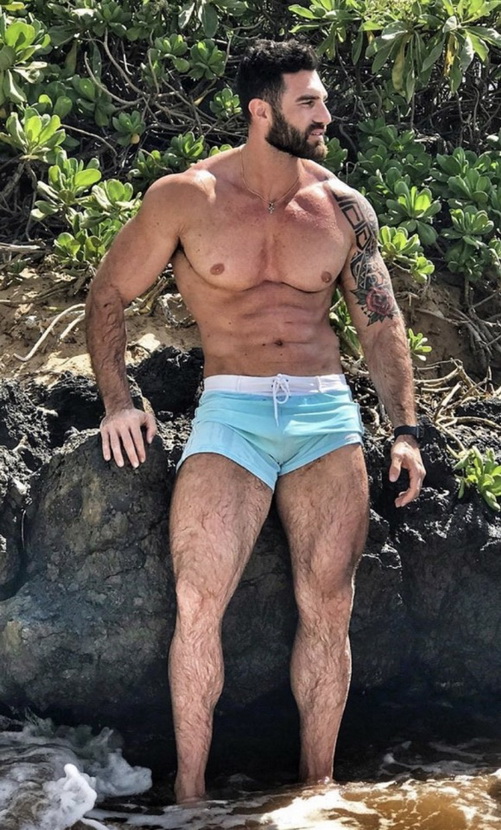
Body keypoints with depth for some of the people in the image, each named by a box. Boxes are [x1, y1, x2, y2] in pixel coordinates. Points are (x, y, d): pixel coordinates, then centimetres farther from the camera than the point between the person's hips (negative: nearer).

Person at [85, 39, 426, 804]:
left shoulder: (344, 209, 7)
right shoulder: (186, 198, 0)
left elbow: (381, 324, 12)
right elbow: (109, 295, 8)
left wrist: (405, 430, 4)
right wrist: (117, 400, -3)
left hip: (329, 412, 2)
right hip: (231, 412, -2)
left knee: (329, 610, 1)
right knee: (198, 603, -14)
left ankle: (317, 785, 13)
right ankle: (189, 788, -2)